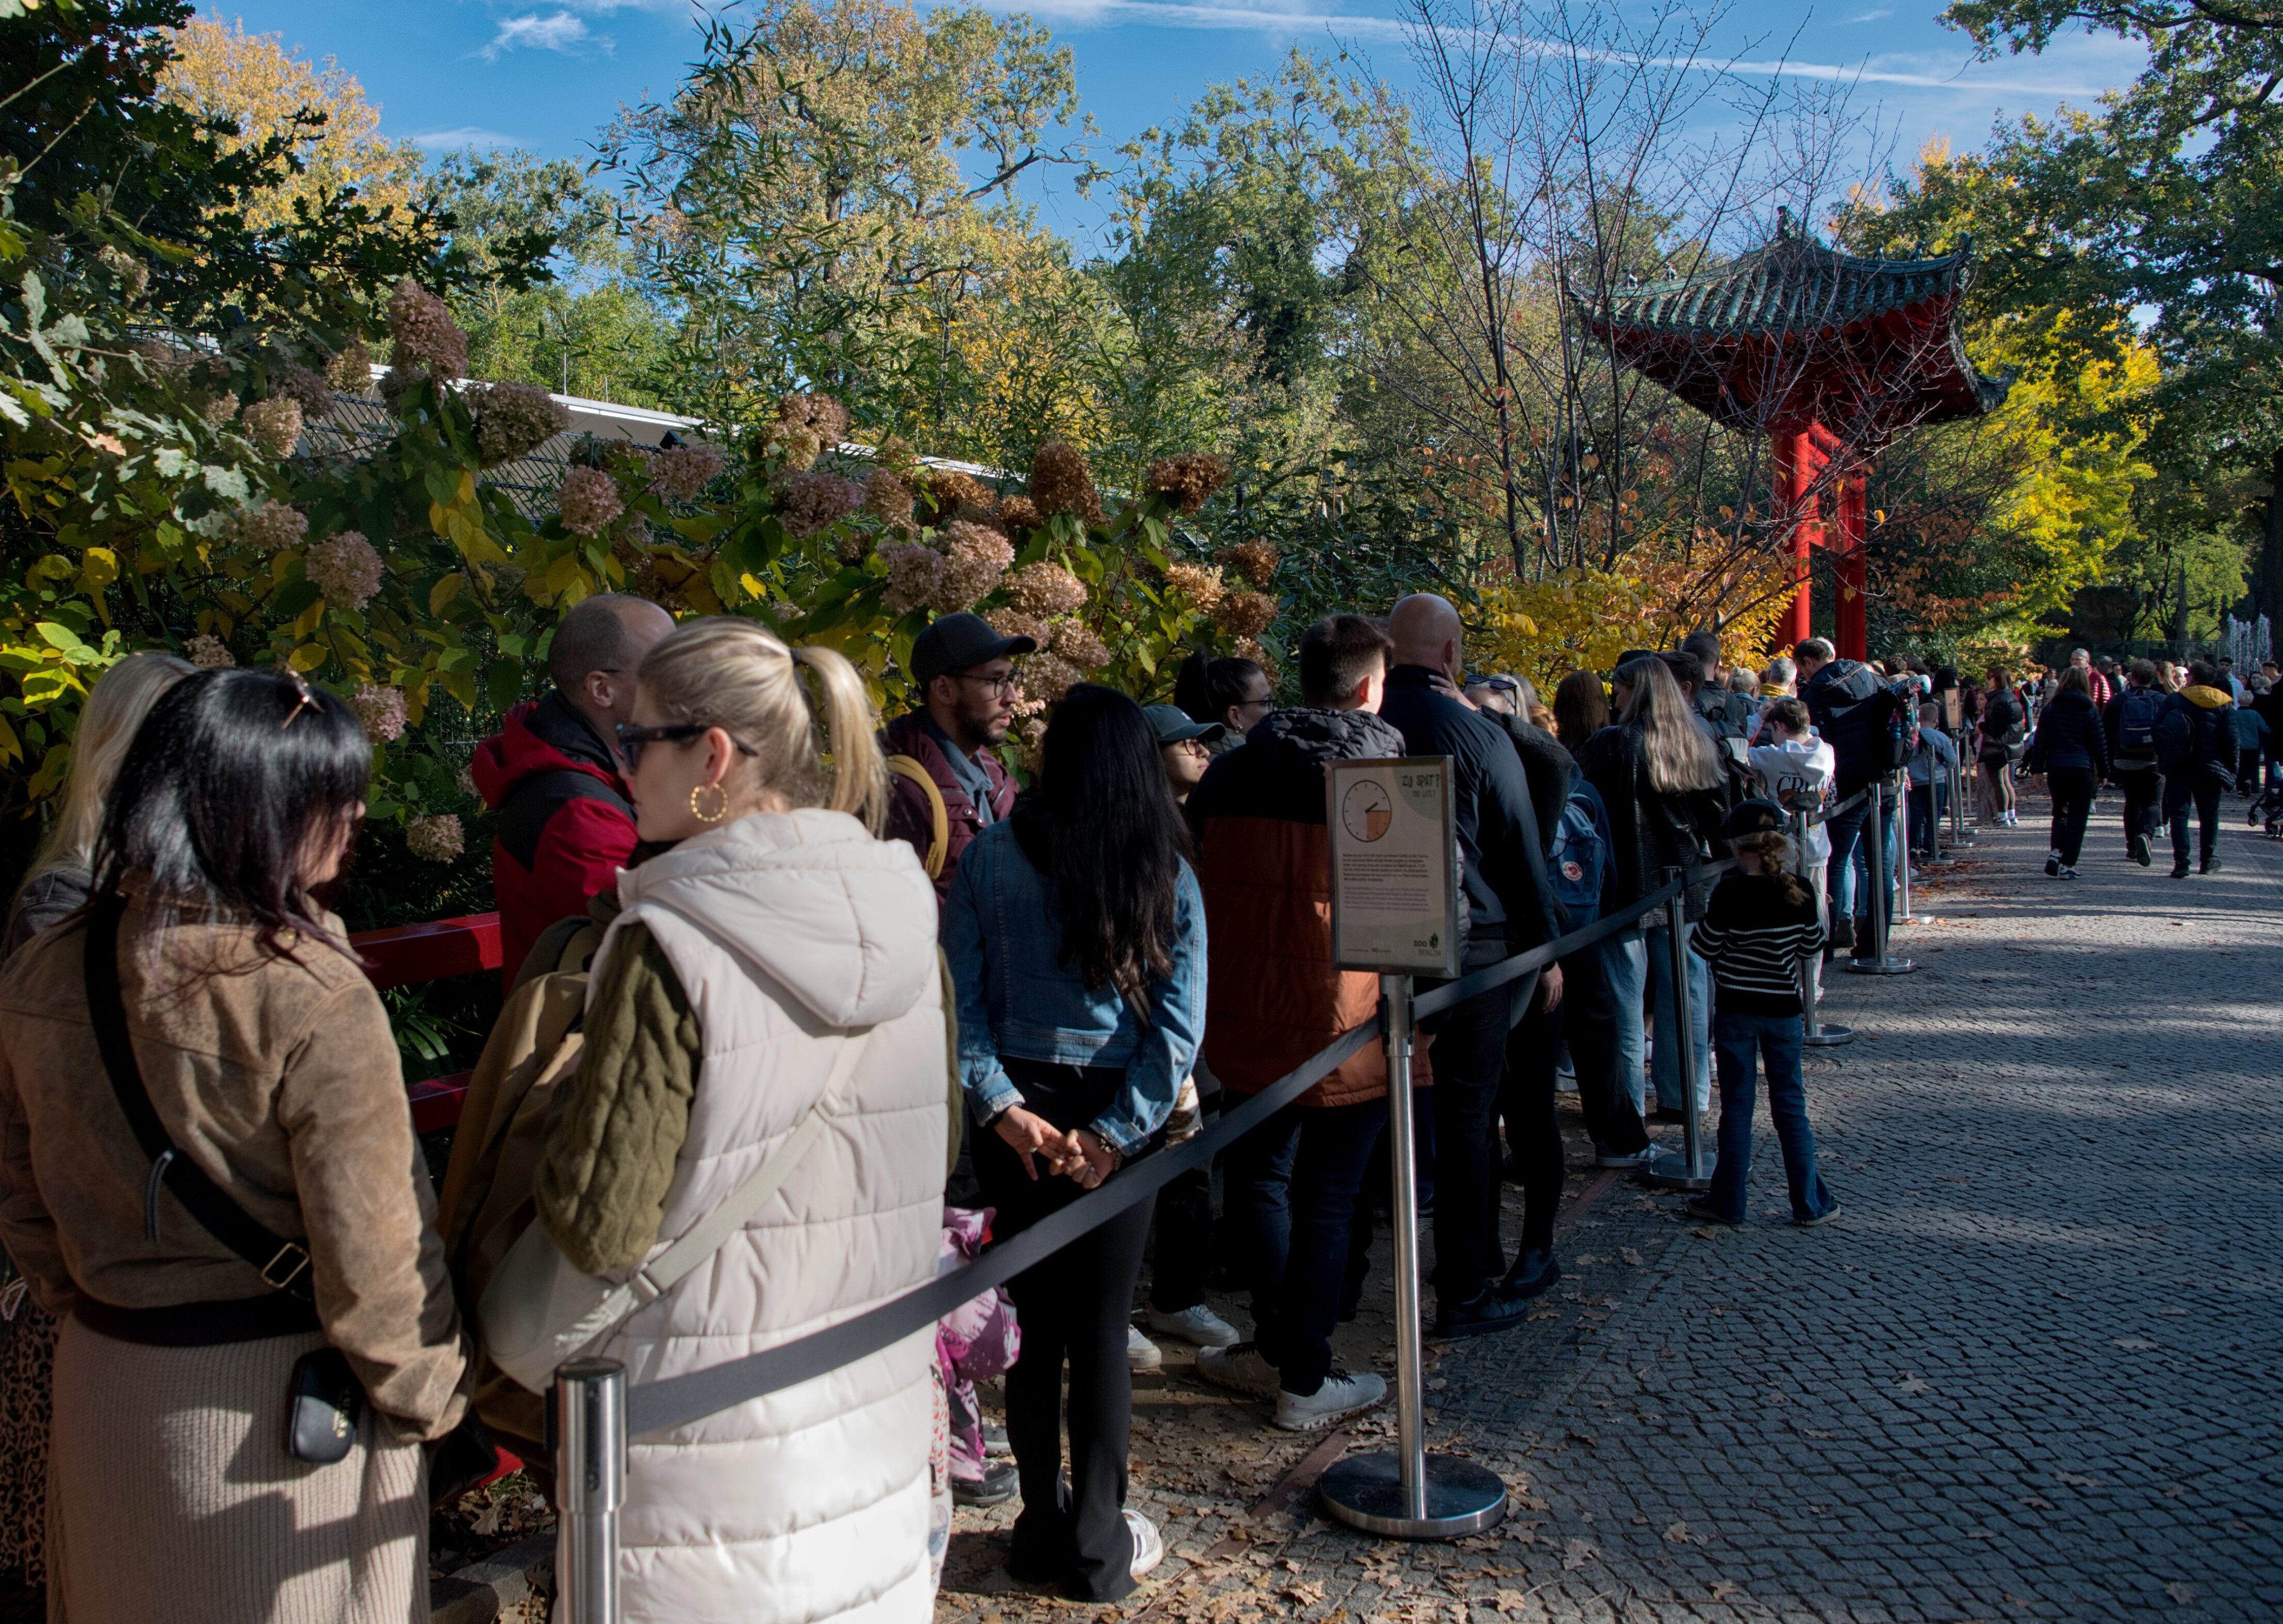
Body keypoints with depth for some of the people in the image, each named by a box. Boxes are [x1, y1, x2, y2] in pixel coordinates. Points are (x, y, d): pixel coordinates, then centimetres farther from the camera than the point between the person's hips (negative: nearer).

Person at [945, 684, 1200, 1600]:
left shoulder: (990, 859, -4)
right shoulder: (1167, 874, -3)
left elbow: (961, 997, -10)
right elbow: (1180, 1022, -9)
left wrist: (1001, 1105, -10)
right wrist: (1115, 1133, -10)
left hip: (1018, 1117, 1)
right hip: (1114, 1115, -1)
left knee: (1035, 1320, 13)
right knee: (1099, 1328, 8)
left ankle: (1043, 1528, 26)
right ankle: (1098, 1549, 19)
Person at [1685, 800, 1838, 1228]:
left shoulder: (1729, 893, -16)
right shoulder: (1799, 893, -7)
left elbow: (1705, 945, -8)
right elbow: (1813, 946, 5)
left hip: (1735, 1011, -2)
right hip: (1783, 1009, 2)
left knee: (1737, 1105, 6)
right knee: (1790, 1105, 11)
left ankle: (1728, 1201, 13)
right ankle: (1810, 1203, 15)